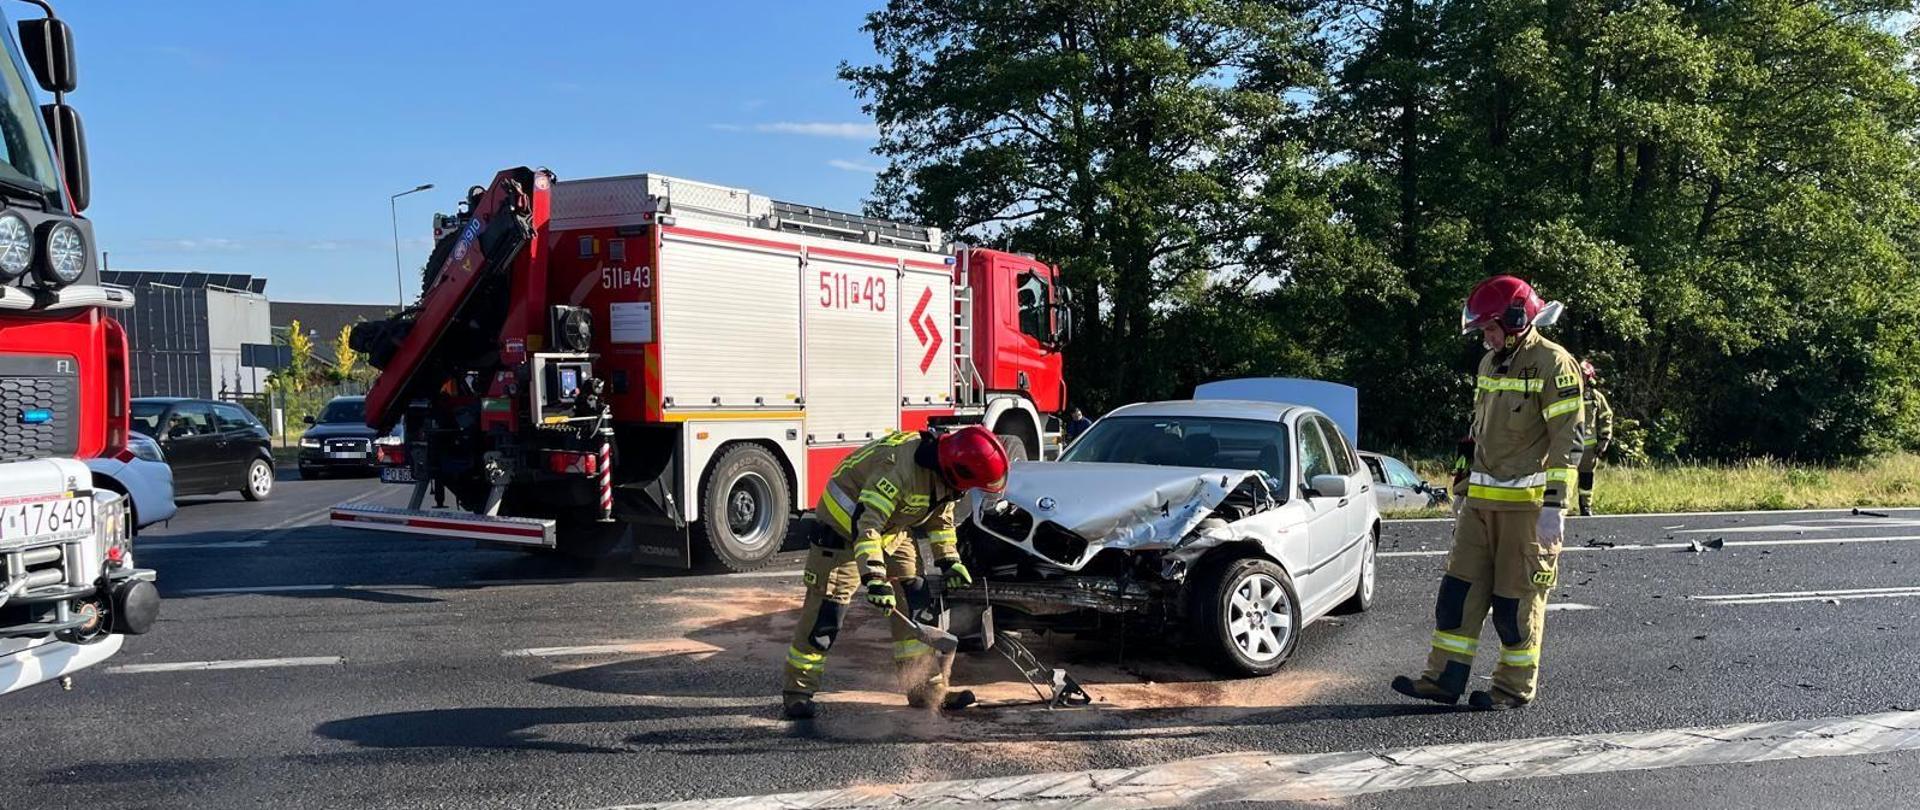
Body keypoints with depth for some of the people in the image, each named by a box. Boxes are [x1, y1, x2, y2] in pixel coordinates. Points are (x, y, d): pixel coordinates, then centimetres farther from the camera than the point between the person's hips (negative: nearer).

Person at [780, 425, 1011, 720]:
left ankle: (927, 688, 10)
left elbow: (939, 517, 11)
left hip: (894, 533, 8)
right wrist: (874, 577, -46)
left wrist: (949, 560, 2)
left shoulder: (944, 468, -8)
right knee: (825, 614, -7)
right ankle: (796, 691, 5)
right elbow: (866, 523, -39)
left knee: (918, 607, 3)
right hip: (846, 528, -8)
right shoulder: (902, 467, -36)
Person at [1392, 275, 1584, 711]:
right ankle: (1444, 678, 9)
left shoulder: (1553, 364, -10)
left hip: (1526, 503, -7)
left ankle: (1516, 687, 13)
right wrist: (1466, 489, 23)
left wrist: (1554, 503, -20)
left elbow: (1568, 439, -15)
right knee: (1459, 588, 5)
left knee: (1516, 598, 1)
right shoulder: (1489, 363, 15)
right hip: (1482, 501, 8)